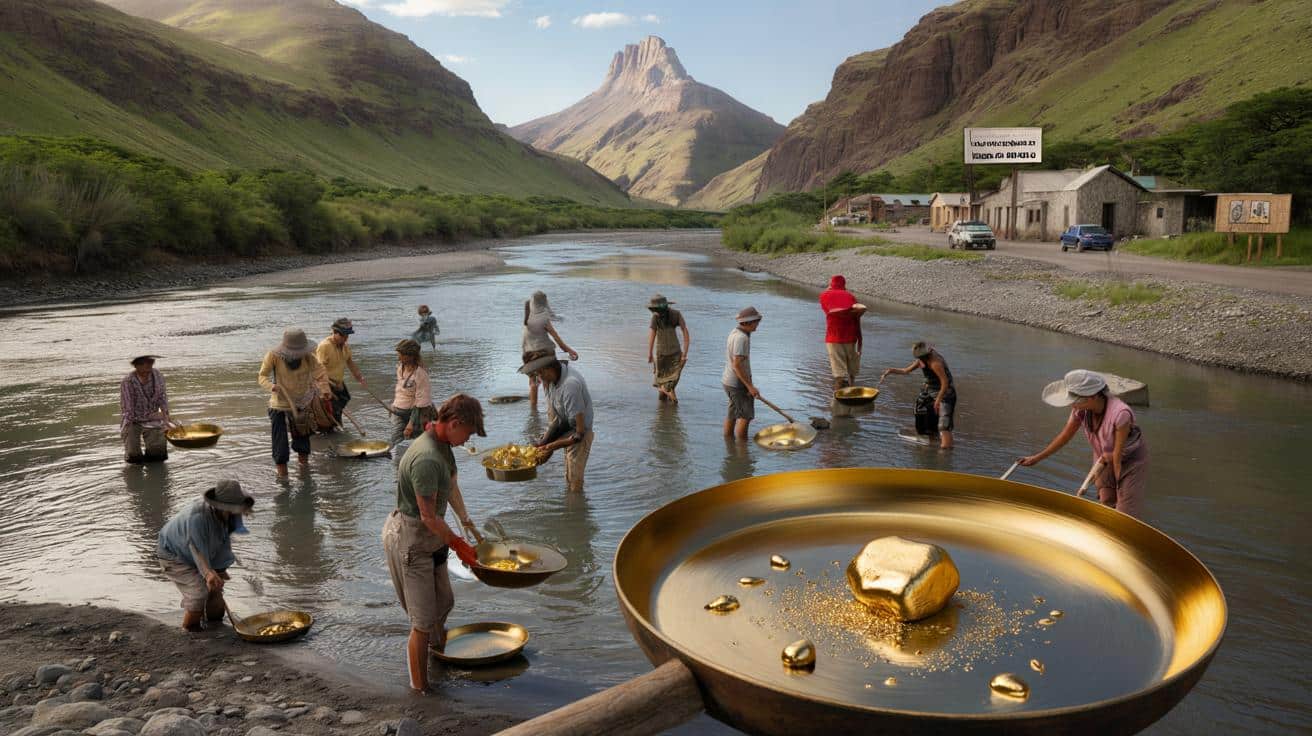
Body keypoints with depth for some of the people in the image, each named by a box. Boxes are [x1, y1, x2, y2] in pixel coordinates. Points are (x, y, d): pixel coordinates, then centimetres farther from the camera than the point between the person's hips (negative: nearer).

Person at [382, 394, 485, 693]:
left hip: (428, 538, 10)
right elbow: (429, 516, -25)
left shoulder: (441, 444, 2)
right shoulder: (427, 459, -30)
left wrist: (468, 524, 15)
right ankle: (420, 689, 12)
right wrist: (458, 545, -14)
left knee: (444, 603, 22)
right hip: (410, 542, -10)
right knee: (424, 621, -1)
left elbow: (452, 485, 15)